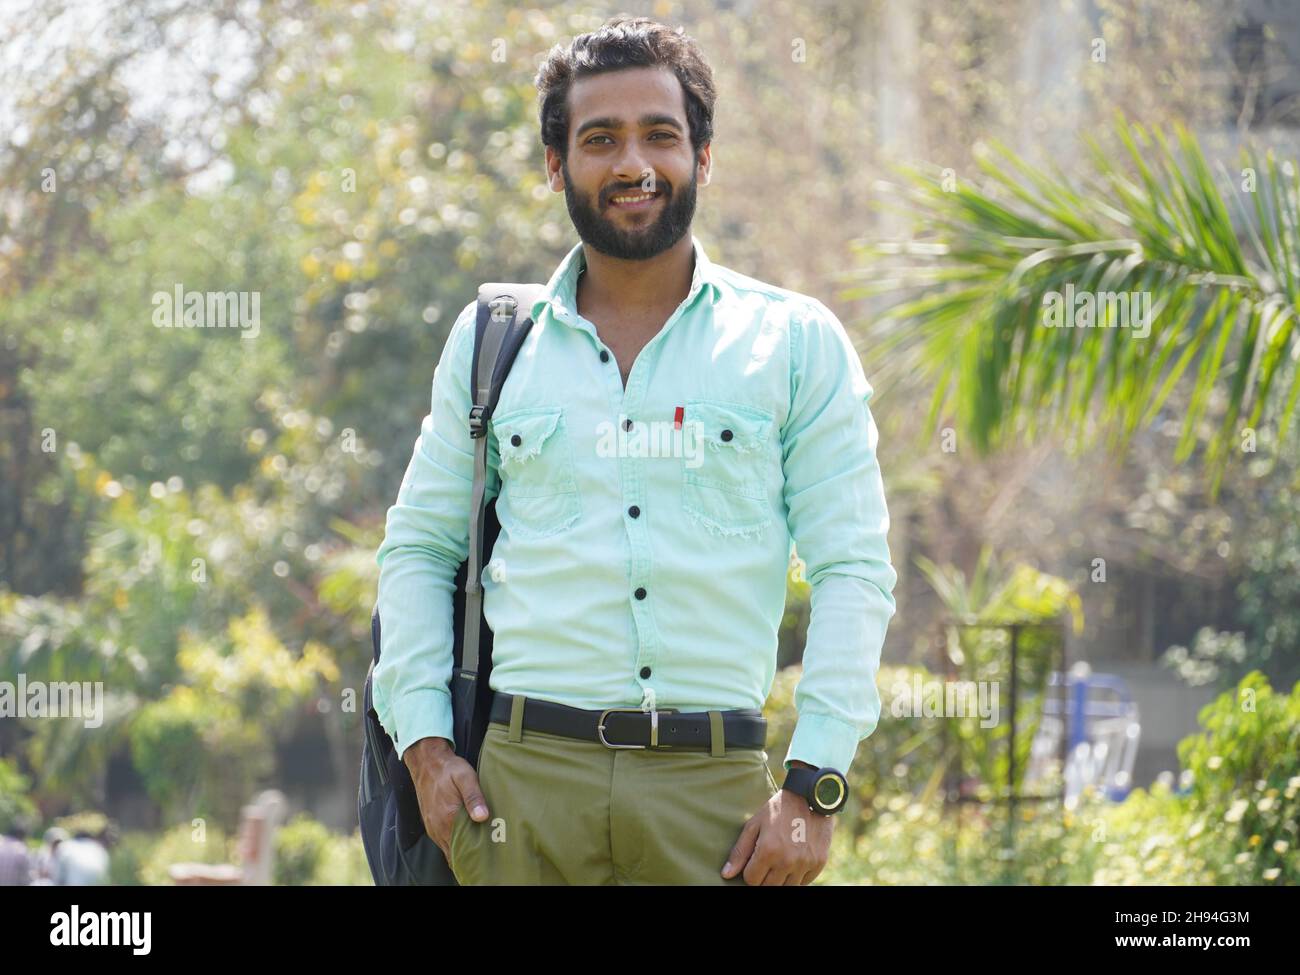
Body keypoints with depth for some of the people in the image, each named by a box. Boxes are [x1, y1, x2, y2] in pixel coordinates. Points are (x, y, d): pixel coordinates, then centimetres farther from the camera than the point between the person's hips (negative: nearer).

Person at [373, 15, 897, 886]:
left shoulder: (796, 342, 7)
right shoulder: (491, 345, 12)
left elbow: (854, 570, 4)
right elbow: (418, 547, 17)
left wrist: (814, 789, -6)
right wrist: (426, 744, 4)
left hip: (716, 787, -1)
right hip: (526, 781, 1)